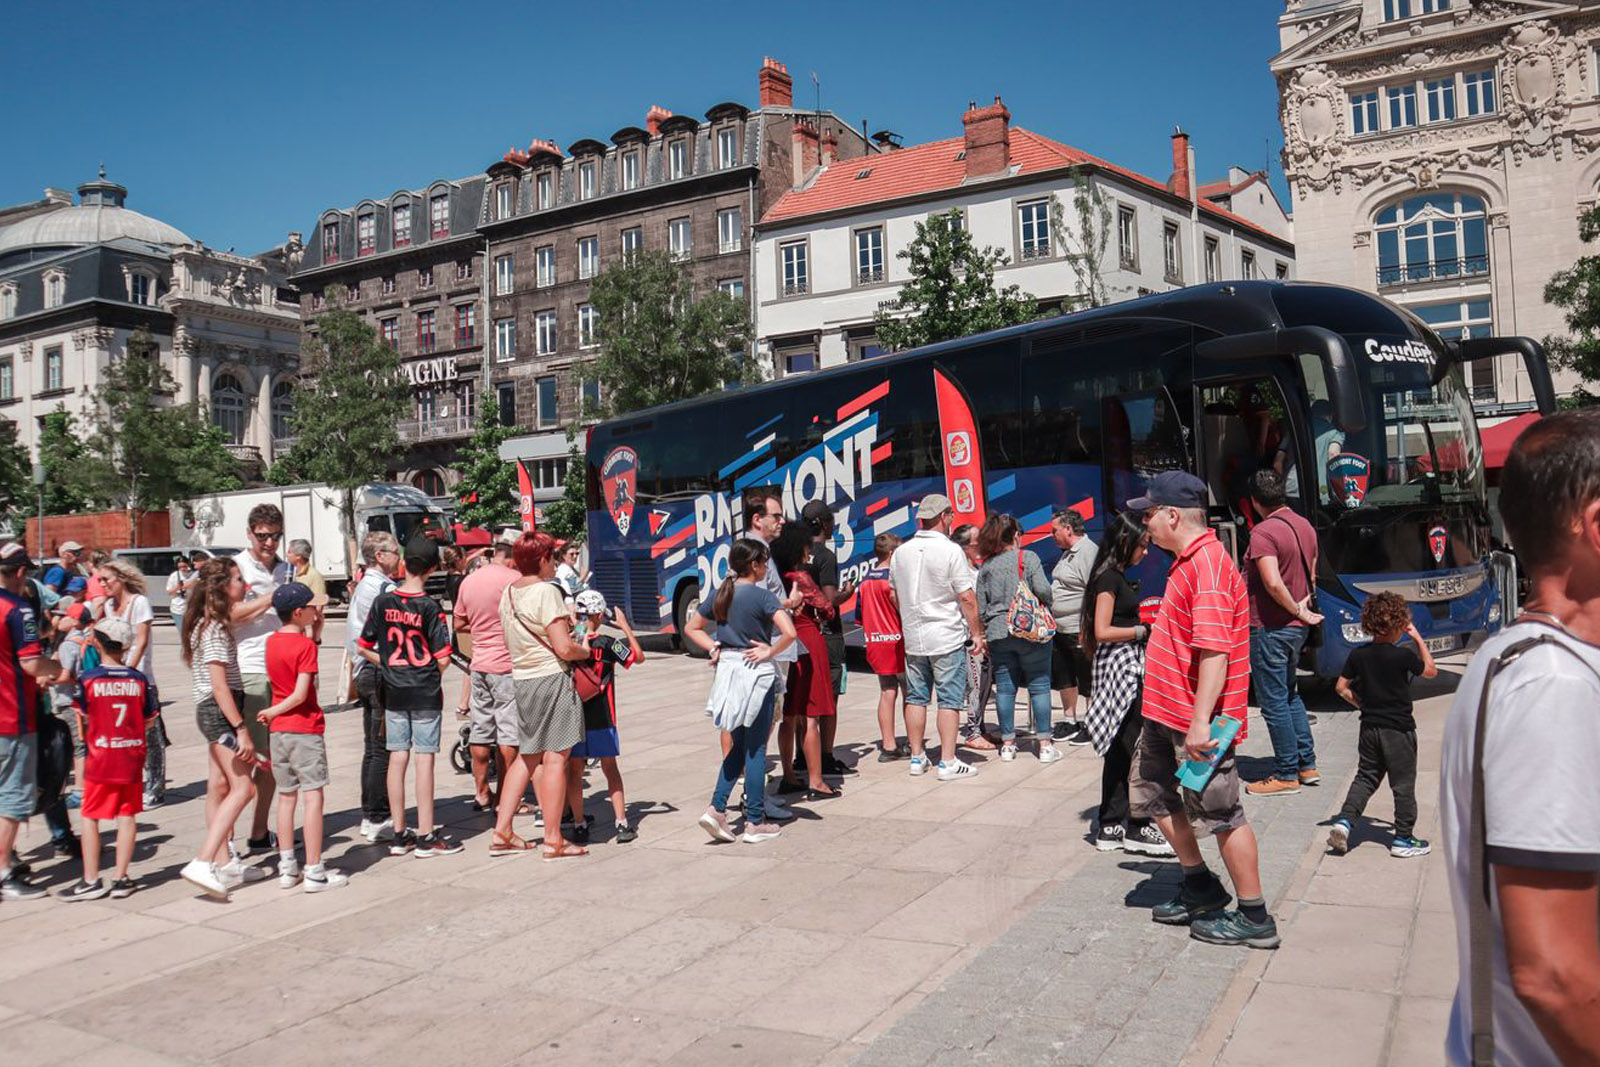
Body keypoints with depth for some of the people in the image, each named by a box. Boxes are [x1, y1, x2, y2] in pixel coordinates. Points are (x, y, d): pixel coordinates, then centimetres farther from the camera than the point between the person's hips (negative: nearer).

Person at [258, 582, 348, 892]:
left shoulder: (271, 642, 7)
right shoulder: (305, 645, -13)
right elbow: (300, 694, -19)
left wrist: (316, 612, 22)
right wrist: (272, 712, -5)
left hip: (278, 731, 7)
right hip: (305, 729, -7)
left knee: (286, 796, 14)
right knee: (313, 797, -4)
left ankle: (287, 867, 18)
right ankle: (314, 872, -3)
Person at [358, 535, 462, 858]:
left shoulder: (382, 602, -1)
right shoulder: (430, 607, -13)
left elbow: (364, 648, 4)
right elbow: (443, 660, -13)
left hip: (393, 692, 4)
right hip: (426, 692, -4)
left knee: (397, 758, 8)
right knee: (424, 759, 0)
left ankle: (399, 834, 15)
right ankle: (426, 835, 5)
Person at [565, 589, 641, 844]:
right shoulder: (606, 644, -11)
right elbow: (639, 656, -1)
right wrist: (625, 625, 3)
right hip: (601, 718, -2)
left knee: (574, 770, 10)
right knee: (610, 768, 9)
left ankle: (579, 825, 14)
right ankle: (622, 824, 9)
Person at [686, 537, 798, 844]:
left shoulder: (721, 594, 6)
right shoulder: (763, 595, -13)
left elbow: (691, 628, 15)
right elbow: (789, 633, -24)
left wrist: (714, 648, 7)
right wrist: (770, 652, -10)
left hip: (728, 669, 6)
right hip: (757, 672, -6)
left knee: (739, 745, 18)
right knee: (755, 748, 3)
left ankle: (717, 808, 7)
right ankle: (755, 823, 11)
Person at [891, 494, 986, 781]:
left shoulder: (902, 552, 6)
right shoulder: (950, 550, -12)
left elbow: (895, 594, 15)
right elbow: (967, 598, -13)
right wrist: (977, 633, -4)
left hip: (913, 638, 6)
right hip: (947, 638, -5)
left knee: (916, 697, 12)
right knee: (949, 700, -1)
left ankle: (917, 757, 19)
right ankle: (948, 762, 0)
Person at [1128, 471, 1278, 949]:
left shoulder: (1208, 565, -21)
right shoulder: (1187, 561, 12)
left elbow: (1215, 651, -27)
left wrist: (1200, 720, -28)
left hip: (1196, 720, -11)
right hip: (1165, 712, 11)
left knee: (1220, 813, 1)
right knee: (1152, 792, 20)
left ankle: (1255, 918, 15)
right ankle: (1201, 886, 35)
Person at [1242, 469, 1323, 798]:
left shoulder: (1263, 532, -19)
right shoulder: (1305, 526, 8)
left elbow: (1273, 583, -28)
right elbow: (1311, 576, 17)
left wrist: (1298, 611, -16)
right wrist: (1302, 607, 13)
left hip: (1269, 628, -9)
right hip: (1296, 627, 9)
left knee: (1274, 702, 1)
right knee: (1290, 695, 21)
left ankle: (1287, 775, 8)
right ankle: (1307, 764, 25)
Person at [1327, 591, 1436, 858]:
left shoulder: (1358, 655, -2)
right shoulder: (1403, 656, -15)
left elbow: (1341, 687, 2)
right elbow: (1431, 671, 4)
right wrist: (1418, 639, 7)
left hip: (1369, 727, 4)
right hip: (1398, 729, -4)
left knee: (1365, 777, 14)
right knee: (1403, 784, 8)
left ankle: (1344, 821, -2)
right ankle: (1403, 838, 16)